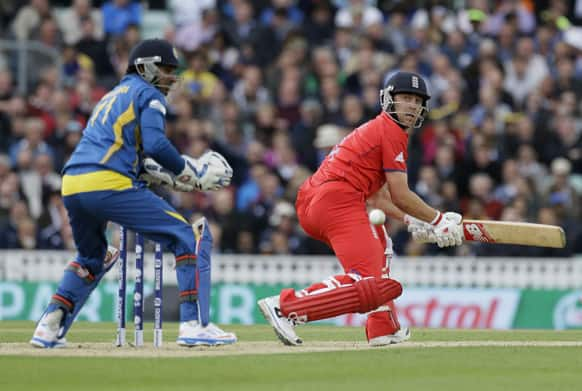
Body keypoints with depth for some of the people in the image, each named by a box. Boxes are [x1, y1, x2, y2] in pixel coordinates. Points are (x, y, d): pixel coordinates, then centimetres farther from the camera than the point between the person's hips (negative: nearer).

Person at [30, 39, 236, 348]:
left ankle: (49, 327, 21)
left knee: (91, 258, 33)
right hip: (109, 186, -8)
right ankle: (194, 325, -12)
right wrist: (190, 172, 3)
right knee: (190, 237, -3)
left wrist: (170, 175, 24)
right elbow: (155, 144, -10)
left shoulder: (112, 96, 32)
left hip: (71, 186, 8)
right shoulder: (149, 94, 6)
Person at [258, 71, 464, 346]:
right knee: (369, 287, -20)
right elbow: (400, 195, -4)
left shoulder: (375, 129, 30)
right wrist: (438, 220, 7)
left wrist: (412, 222, 23)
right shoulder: (392, 132, 0)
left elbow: (378, 198, 31)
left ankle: (383, 328, 27)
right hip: (338, 201, -11)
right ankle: (286, 306, -28)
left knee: (377, 241, 36)